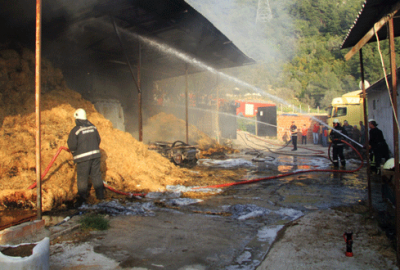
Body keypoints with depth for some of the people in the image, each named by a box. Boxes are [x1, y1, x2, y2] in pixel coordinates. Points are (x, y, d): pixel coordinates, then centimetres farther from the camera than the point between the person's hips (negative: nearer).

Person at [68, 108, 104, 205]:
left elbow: (72, 146, -12)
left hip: (83, 157, -5)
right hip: (95, 155, 5)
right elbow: (98, 140, 12)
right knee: (96, 175, 14)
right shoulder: (93, 127, 5)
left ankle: (82, 198, 8)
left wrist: (74, 152, 9)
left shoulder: (75, 130, -12)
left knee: (82, 178, 4)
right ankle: (100, 194, 20)